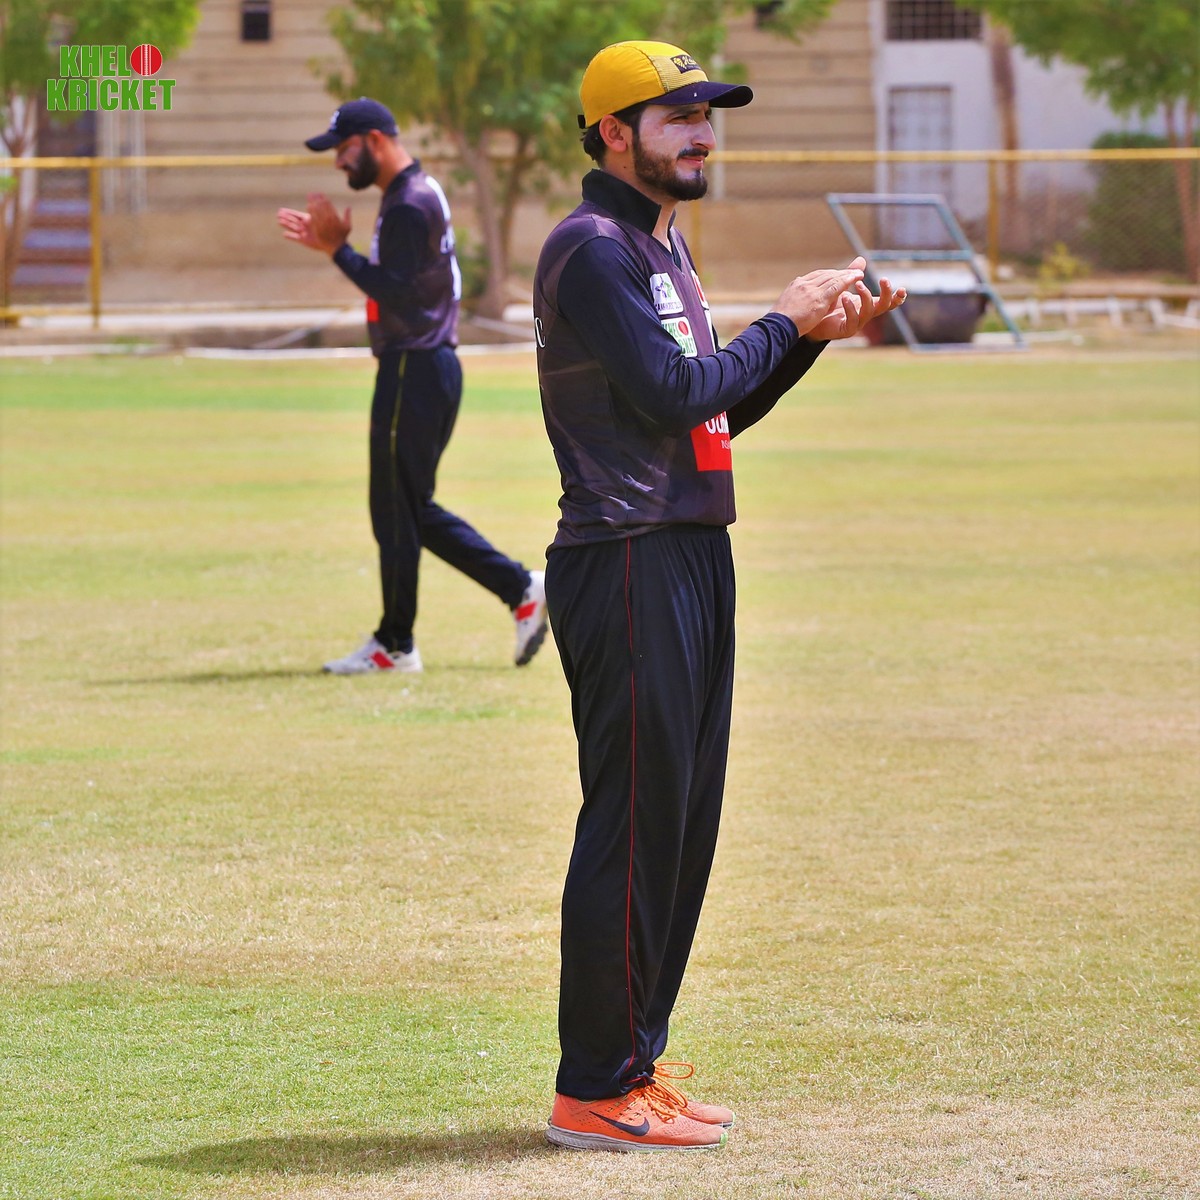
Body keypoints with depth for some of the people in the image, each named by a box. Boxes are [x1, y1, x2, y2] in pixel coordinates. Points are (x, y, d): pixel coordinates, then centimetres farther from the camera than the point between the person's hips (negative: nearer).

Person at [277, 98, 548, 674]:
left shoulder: (410, 205, -16)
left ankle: (394, 644, 6)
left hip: (413, 371, -11)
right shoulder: (419, 194, 17)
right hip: (426, 367, 11)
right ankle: (521, 588, 10)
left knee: (397, 510, -2)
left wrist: (339, 249, -19)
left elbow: (398, 295, -24)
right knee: (413, 510, 14)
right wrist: (334, 246, 11)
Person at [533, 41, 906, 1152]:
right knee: (635, 821, -9)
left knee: (683, 821, 12)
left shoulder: (664, 246, 19)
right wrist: (785, 322, -8)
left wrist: (821, 333, 7)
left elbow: (724, 405, 20)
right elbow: (676, 393, -20)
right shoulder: (593, 249, -12)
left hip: (693, 557, 10)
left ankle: (635, 1063, 19)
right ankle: (596, 1091, -4)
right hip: (629, 564, -10)